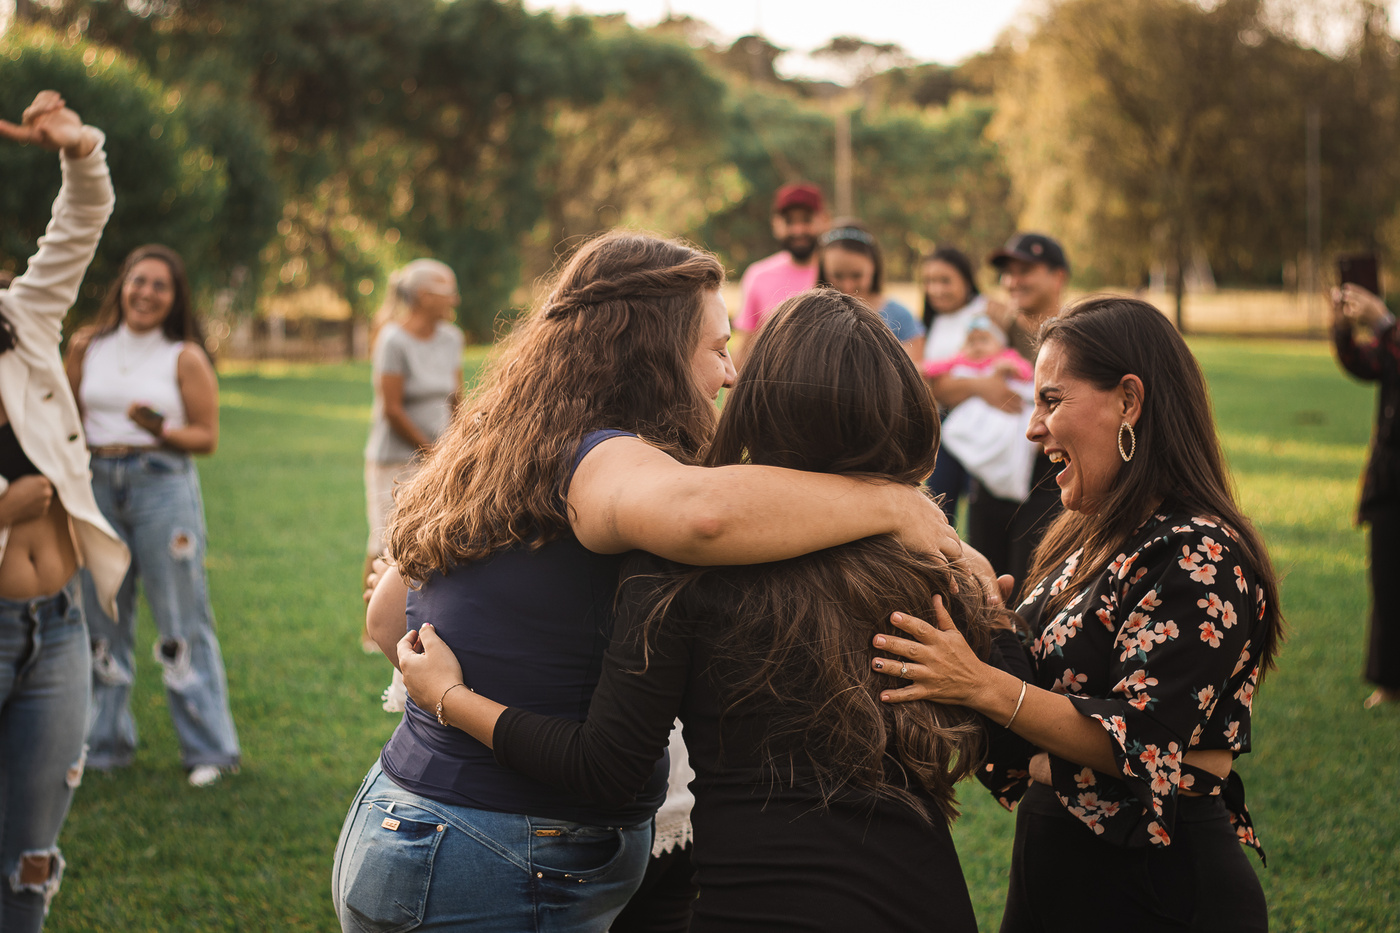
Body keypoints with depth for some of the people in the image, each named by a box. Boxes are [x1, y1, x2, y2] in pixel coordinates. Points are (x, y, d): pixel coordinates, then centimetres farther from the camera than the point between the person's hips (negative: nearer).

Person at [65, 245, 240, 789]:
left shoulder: (185, 358, 0)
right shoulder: (87, 348, 9)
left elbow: (207, 436, -2)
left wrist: (160, 431, -19)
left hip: (163, 484, -3)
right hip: (97, 486, 3)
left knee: (180, 619, -3)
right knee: (101, 616, 9)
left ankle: (210, 748, 6)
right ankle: (104, 743, 22)